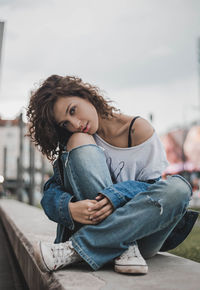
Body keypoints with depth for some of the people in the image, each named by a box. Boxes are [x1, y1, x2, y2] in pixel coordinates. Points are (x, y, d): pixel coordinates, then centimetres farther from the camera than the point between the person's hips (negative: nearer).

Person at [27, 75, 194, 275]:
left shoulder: (138, 129, 0)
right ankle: (125, 250, -29)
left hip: (140, 230, 0)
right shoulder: (77, 143, 6)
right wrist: (69, 208, -27)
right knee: (79, 141, -18)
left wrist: (115, 197, -24)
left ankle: (75, 250, -31)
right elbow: (50, 194, -3)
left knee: (178, 188, -32)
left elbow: (154, 184, -4)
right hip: (95, 225, 0)